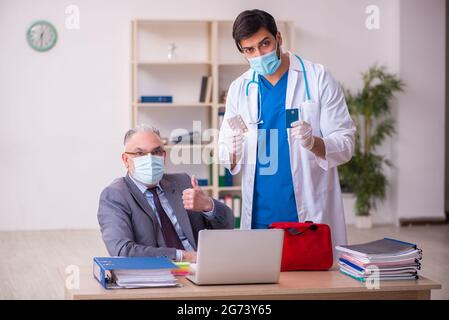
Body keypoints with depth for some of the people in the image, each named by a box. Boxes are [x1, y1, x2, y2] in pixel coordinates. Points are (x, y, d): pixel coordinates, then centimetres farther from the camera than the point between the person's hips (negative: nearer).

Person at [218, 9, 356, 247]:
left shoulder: (317, 78, -2)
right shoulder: (239, 89, 8)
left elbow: (345, 144, -4)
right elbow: (227, 160, 9)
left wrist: (313, 143, -24)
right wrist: (233, 151, -14)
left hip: (310, 214, -2)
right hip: (260, 217, 2)